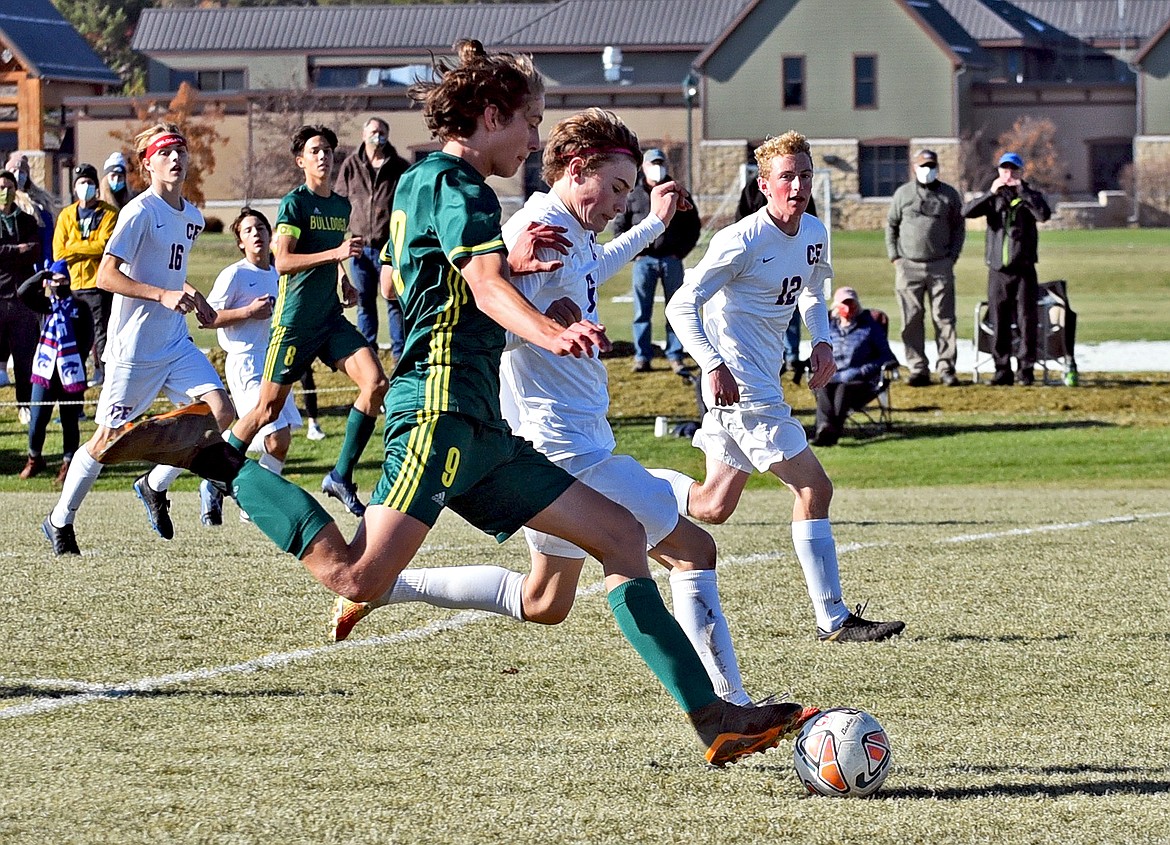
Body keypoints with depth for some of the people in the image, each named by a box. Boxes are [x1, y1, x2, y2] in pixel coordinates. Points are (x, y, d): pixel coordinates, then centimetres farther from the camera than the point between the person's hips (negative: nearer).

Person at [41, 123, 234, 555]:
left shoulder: (192, 217, 10)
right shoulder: (140, 212, -15)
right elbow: (106, 276, -21)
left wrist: (194, 296, 11)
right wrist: (163, 295, -28)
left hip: (176, 342, 7)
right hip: (134, 346, -7)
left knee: (221, 413, -7)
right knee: (108, 437, -1)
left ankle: (155, 486, 12)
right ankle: (60, 520, 18)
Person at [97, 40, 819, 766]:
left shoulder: (420, 181, 24)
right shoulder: (455, 182, -6)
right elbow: (485, 287, -25)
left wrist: (508, 263, 36)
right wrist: (551, 334, -43)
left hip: (479, 432, 11)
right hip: (441, 408, -11)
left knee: (622, 535, 8)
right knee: (357, 578, -23)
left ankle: (713, 717, 3)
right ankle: (213, 455, -7)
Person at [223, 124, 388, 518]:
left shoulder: (342, 206, 13)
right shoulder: (295, 203, -9)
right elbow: (282, 261, -21)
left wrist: (345, 282, 14)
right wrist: (335, 253, -29)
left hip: (331, 318, 6)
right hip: (295, 322, -6)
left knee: (375, 383, -14)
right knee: (268, 409, -2)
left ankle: (341, 476, -6)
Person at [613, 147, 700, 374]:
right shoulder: (633, 196, 7)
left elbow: (693, 225, 13)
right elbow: (619, 226, 10)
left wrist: (681, 251, 2)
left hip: (672, 260, 1)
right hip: (644, 260, -1)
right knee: (642, 311, -1)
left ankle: (675, 356, 9)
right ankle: (642, 357, 4)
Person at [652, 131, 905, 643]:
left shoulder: (814, 234, 7)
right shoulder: (743, 241, -17)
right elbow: (681, 306, -15)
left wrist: (821, 342, 8)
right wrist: (713, 366, -27)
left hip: (765, 385, 9)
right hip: (739, 385, -9)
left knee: (712, 508, 15)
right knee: (814, 488, -12)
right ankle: (833, 620, -10)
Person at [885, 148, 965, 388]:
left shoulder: (949, 195, 8)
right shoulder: (903, 194, 8)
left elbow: (959, 227, 12)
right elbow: (891, 225, 13)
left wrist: (953, 255, 1)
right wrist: (894, 256, 3)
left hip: (940, 266, 0)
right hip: (909, 266, 0)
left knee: (944, 319, -3)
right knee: (912, 320, -1)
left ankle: (946, 368, -1)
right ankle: (918, 369, 3)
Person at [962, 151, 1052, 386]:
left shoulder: (1030, 195, 5)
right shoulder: (992, 196, 9)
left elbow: (1044, 214, -16)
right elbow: (967, 211, -7)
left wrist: (1022, 191, -18)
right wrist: (990, 193, -17)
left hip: (1023, 269, -2)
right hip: (997, 270, 2)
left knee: (1027, 321, -3)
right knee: (999, 323, 3)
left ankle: (1026, 369, 3)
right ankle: (1002, 370, 9)